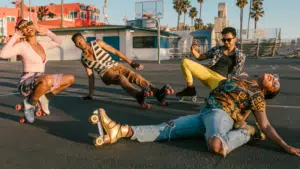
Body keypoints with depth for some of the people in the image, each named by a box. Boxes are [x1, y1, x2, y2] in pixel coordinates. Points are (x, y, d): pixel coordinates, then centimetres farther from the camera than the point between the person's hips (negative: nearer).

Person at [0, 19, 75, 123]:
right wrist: (15, 36, -16)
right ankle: (29, 103, -11)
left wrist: (46, 32, 17)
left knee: (70, 79, 3)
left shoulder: (42, 44, 10)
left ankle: (44, 98, 9)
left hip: (41, 83, 7)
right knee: (47, 80, -40)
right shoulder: (22, 45, -9)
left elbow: (58, 42, 29)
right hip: (26, 85, -7)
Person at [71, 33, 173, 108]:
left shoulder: (97, 43, 4)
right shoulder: (83, 60, 8)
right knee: (121, 78, -37)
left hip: (116, 66, 2)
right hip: (106, 74, -1)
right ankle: (139, 96, -69)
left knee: (134, 75, -30)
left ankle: (158, 93, -53)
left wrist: (131, 63, -1)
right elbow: (90, 76, 14)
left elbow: (116, 52, 4)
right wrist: (90, 94, 12)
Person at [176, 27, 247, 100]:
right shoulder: (217, 49, 16)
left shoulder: (240, 56, 7)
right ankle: (190, 89, -3)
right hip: (207, 72, 5)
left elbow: (236, 74, 2)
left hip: (220, 79, -5)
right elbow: (200, 57, 18)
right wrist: (193, 50, -3)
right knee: (185, 62, -10)